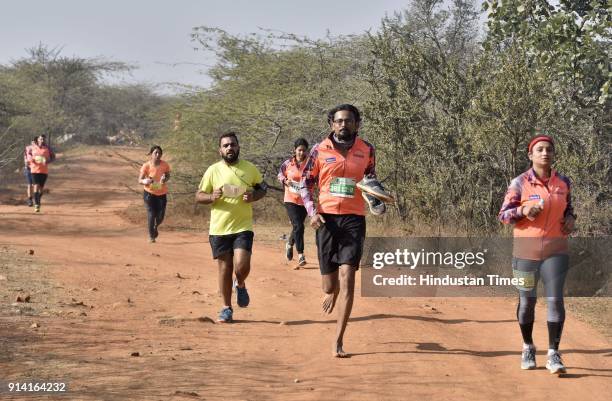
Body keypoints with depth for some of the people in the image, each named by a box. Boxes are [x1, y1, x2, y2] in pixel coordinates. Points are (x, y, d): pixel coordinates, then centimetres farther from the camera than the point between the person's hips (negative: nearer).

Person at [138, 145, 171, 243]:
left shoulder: (165, 165, -10)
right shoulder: (146, 166, -15)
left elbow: (168, 175, 7)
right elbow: (140, 180, -11)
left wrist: (165, 179, -17)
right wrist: (145, 181, -34)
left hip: (162, 194, 2)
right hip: (150, 193, -2)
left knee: (161, 216, 2)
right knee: (151, 214, -6)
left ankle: (156, 226, 38)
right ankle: (151, 236, 11)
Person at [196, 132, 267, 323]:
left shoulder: (250, 168, 2)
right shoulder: (213, 170, 1)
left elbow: (262, 187, 15)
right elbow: (198, 196, 5)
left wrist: (254, 196, -8)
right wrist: (212, 197, -17)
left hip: (243, 227, -1)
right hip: (219, 229, 1)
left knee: (241, 266, -15)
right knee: (225, 268, 7)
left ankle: (240, 285, 20)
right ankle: (227, 308, 20)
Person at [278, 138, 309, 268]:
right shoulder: (288, 163, 0)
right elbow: (280, 174, 12)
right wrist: (285, 181, -7)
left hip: (304, 200, 2)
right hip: (291, 200, -2)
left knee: (298, 226, 13)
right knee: (298, 226, -14)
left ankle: (290, 244, 43)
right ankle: (300, 255, -10)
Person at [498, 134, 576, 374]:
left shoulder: (563, 182, 5)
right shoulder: (520, 183, -5)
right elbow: (503, 216, -3)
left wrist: (570, 217, -1)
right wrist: (523, 211, -21)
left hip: (556, 251, 2)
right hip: (526, 250, -1)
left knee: (556, 299, -8)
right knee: (527, 300, 8)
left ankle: (553, 355, -1)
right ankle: (528, 348, 29)